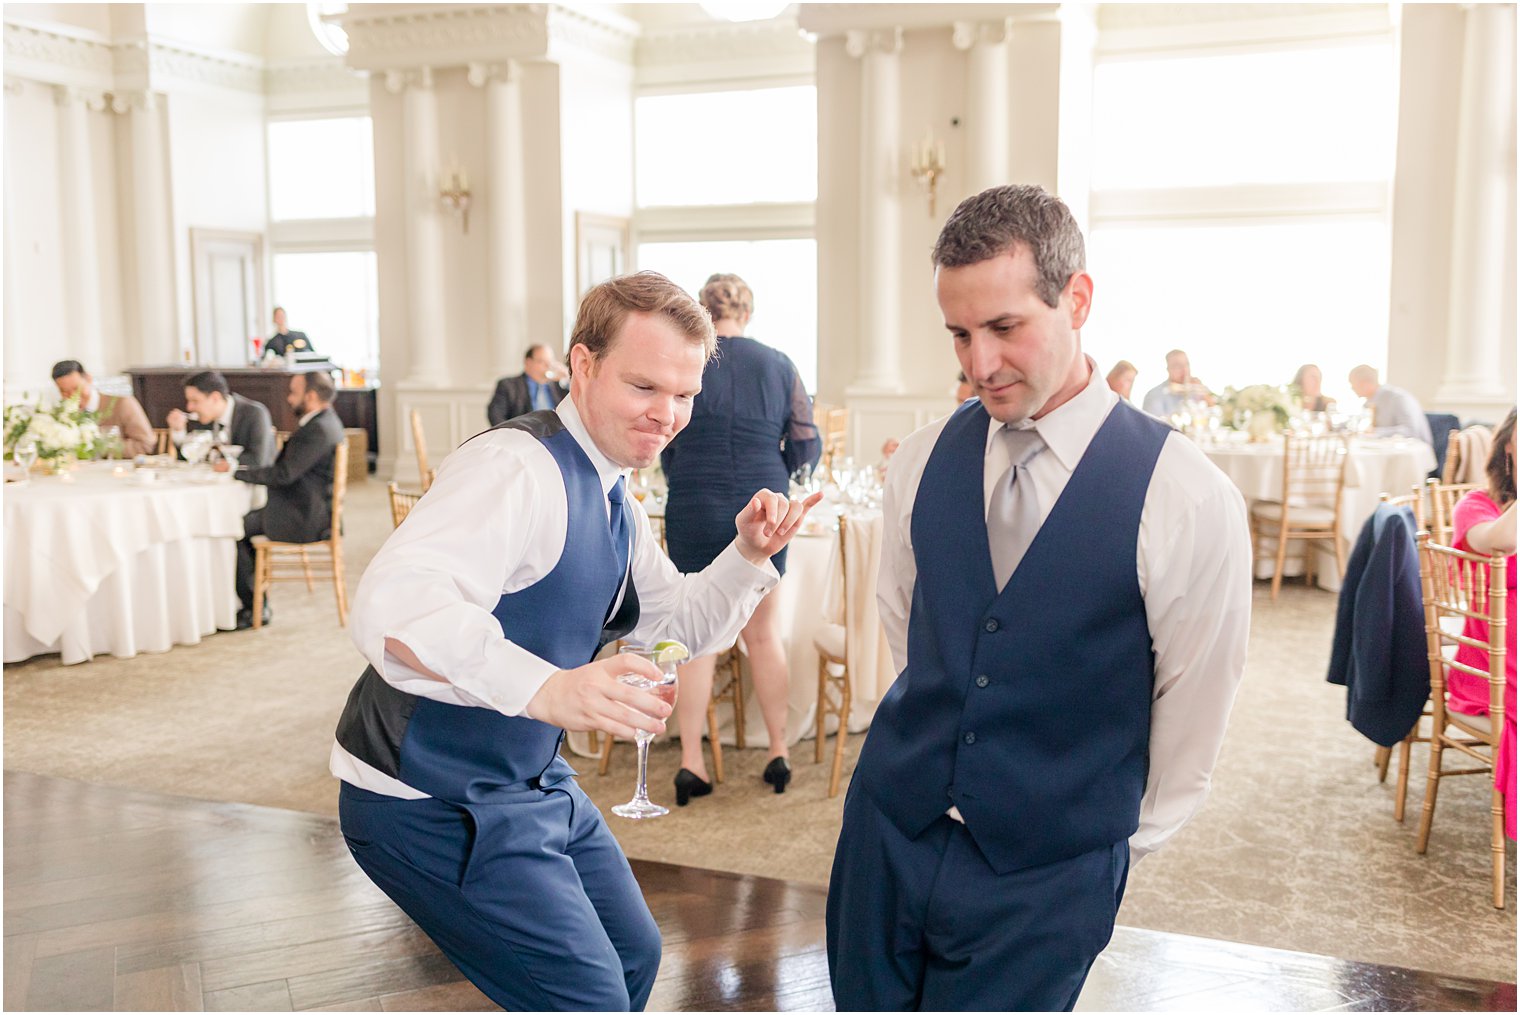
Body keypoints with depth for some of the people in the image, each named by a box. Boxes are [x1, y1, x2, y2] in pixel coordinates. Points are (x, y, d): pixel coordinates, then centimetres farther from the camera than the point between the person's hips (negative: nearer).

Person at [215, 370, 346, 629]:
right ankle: (256, 601, 14)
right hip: (310, 511, 11)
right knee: (242, 522, 13)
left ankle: (255, 607, 1)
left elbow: (284, 474, -24)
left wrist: (237, 469, -15)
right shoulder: (325, 421, 13)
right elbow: (288, 470, 16)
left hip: (306, 520, -11)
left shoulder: (318, 430, -21)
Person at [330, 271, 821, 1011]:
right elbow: (390, 605, -41)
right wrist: (542, 687, -56)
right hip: (433, 804, -10)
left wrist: (748, 555, -2)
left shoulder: (611, 499, 8)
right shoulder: (518, 467, -25)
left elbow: (685, 623, 18)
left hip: (530, 781, 10)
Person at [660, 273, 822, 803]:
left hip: (694, 513, -2)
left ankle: (691, 762, 10)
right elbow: (807, 444, 3)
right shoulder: (778, 365, 1)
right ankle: (779, 752, 21)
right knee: (763, 630, 16)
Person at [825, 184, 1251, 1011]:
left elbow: (1191, 715, -5)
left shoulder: (1189, 502, -15)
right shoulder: (921, 462, -2)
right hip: (892, 828, 4)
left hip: (1045, 879, -4)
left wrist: (1108, 840, 4)